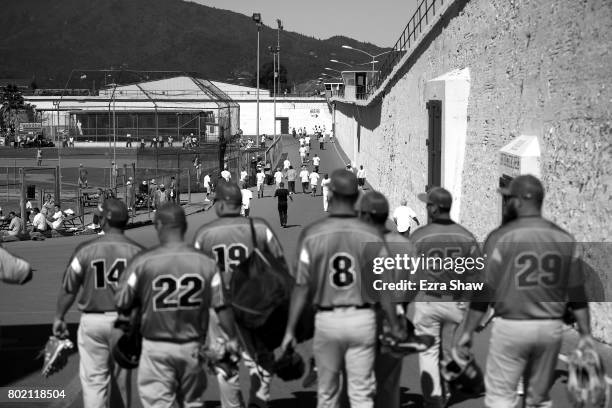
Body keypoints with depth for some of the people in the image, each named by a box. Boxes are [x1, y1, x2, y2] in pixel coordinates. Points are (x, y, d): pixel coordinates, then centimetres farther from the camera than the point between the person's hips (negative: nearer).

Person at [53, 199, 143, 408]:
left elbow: (69, 288, 0)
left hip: (92, 321, -1)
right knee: (122, 376, 16)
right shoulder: (136, 251, -6)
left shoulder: (86, 249, -7)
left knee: (93, 379, 4)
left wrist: (59, 317, 14)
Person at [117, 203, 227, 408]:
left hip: (156, 347, -2)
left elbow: (123, 306, -3)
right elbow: (222, 307, -4)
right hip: (192, 347, 3)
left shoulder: (142, 262, -11)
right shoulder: (206, 262, -6)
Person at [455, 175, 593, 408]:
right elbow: (577, 292, 6)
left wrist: (468, 331, -2)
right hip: (552, 328, 4)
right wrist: (585, 332, 11)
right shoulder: (564, 238, 4)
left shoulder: (501, 237, -8)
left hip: (511, 327, -4)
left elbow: (484, 290, -8)